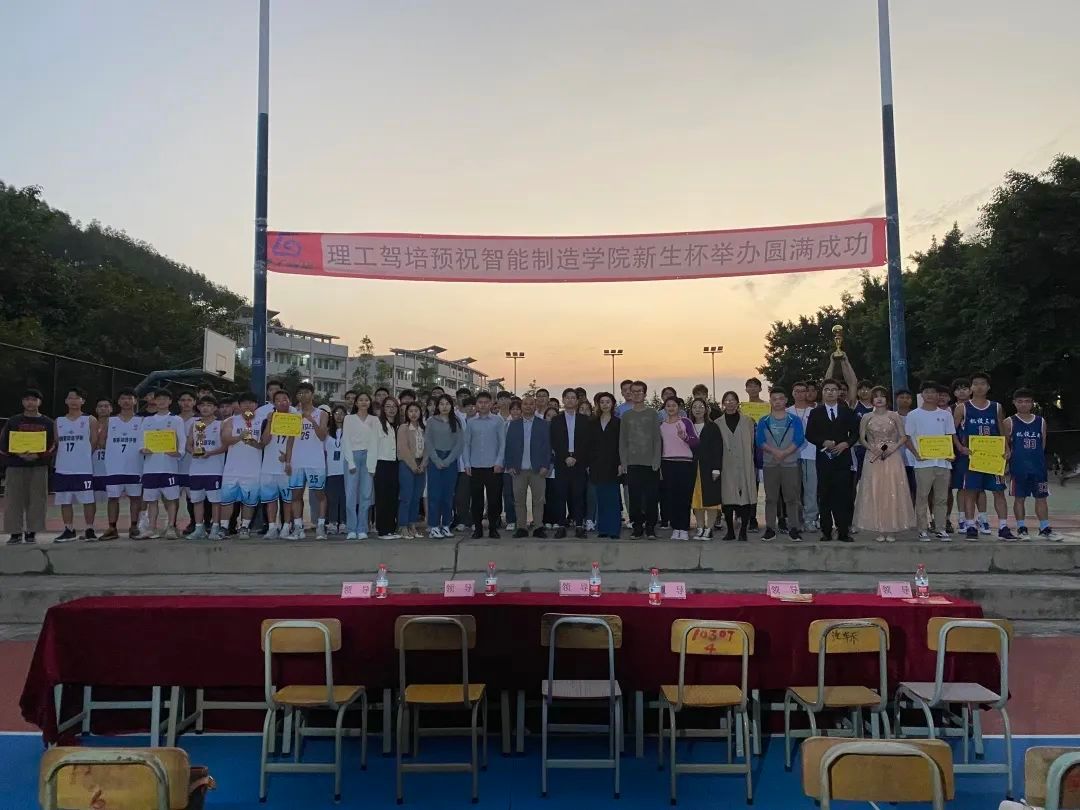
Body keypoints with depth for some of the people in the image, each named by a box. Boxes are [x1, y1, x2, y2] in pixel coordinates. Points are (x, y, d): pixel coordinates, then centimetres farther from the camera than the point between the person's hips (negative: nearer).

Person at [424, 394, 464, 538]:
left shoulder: (456, 423, 7)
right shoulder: (431, 421, 4)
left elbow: (460, 443, 1)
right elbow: (428, 442, -1)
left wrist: (448, 460, -8)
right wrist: (437, 460, -9)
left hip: (451, 460, 1)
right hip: (435, 460, -1)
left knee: (448, 494, 3)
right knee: (434, 494, -4)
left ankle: (446, 525, 10)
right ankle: (434, 527, -1)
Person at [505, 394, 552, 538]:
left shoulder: (544, 425, 5)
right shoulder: (513, 425, 9)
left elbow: (547, 446, 1)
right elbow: (508, 446, 6)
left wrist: (545, 466, -7)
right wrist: (509, 465, -2)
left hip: (537, 469, -1)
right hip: (518, 469, 1)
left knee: (539, 499, 0)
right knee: (519, 500, 4)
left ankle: (538, 527, 7)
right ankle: (521, 527, 11)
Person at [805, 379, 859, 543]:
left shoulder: (847, 411, 11)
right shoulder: (816, 412, 10)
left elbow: (855, 432, 9)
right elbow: (810, 435, 5)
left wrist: (845, 444, -8)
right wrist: (824, 443, -10)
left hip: (843, 457, 0)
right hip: (824, 459, 0)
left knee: (843, 495, -5)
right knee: (824, 496, 0)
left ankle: (843, 531, 0)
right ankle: (826, 531, 5)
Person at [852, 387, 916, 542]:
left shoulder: (894, 416, 3)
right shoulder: (866, 417, 5)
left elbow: (903, 437, 3)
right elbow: (861, 439, 5)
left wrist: (892, 448, -12)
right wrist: (873, 448, -11)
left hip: (892, 457, -1)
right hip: (873, 458, 1)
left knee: (892, 492, -2)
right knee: (875, 493, -2)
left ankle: (892, 530, 5)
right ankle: (880, 530, 4)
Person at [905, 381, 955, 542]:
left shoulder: (945, 414, 11)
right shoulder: (913, 415, 3)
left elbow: (951, 436, 12)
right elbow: (907, 438, 3)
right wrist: (916, 454, -11)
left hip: (943, 461, 3)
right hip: (923, 462, -3)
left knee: (940, 498, 7)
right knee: (922, 496, -2)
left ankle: (941, 529, 14)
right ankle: (923, 530, 4)